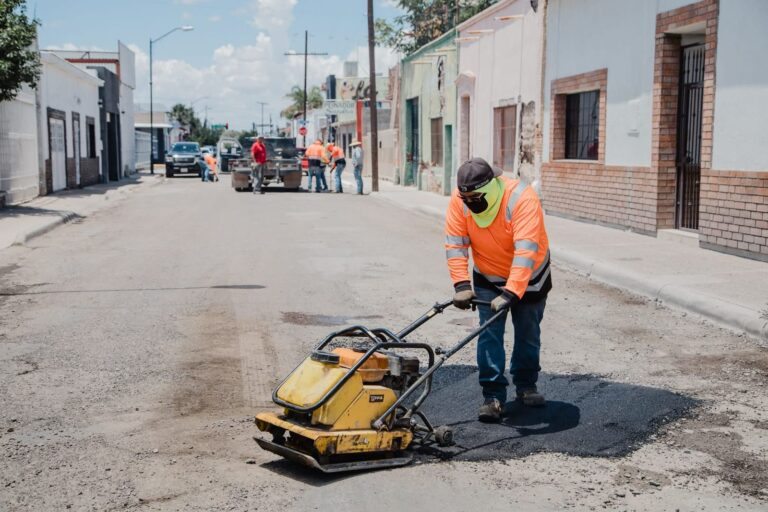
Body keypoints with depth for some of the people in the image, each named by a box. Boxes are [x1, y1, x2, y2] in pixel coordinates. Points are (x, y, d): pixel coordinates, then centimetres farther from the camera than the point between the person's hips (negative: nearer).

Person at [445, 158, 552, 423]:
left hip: (528, 277, -2)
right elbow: (455, 244, -21)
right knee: (490, 334, -7)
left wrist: (510, 293, -47)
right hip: (488, 279, 2)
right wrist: (461, 285, -30)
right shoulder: (459, 200, -22)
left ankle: (526, 385, 30)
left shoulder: (522, 198, -35)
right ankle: (493, 395, 0)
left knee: (528, 334, 11)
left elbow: (526, 251, -41)